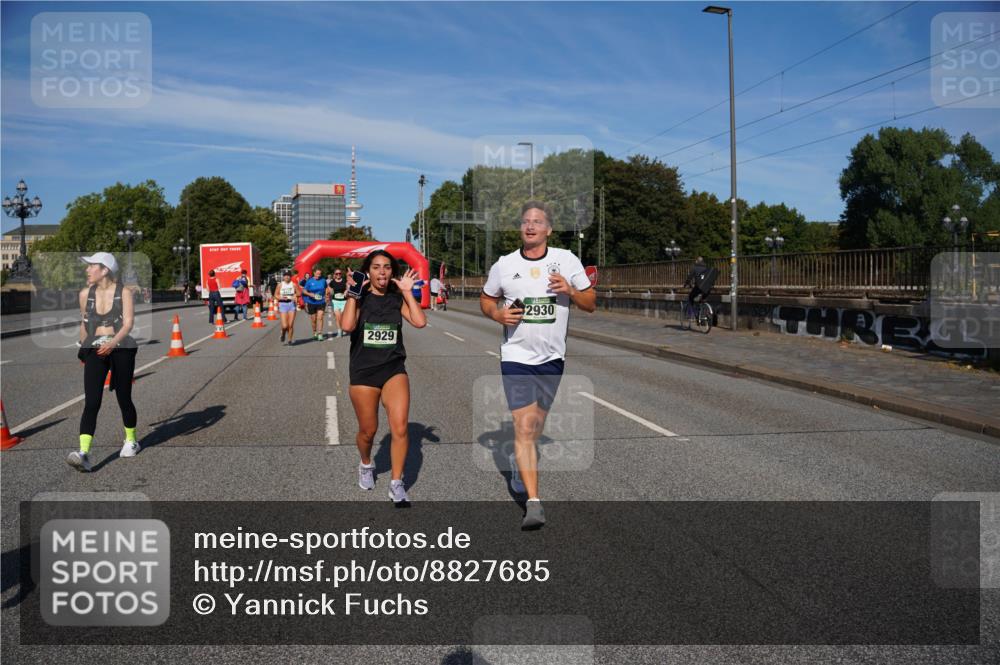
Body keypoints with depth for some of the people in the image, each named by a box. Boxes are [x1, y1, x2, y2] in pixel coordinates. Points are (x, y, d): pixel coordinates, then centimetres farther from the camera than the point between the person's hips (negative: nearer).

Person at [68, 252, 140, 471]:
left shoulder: (123, 292, -4)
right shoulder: (85, 294, 7)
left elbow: (128, 323, -13)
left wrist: (113, 342, -29)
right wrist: (83, 349, 28)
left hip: (121, 349, -2)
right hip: (95, 351, 2)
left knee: (124, 398, 9)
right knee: (91, 403, -12)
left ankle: (130, 441, 33)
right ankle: (83, 453, -22)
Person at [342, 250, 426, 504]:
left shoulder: (397, 299, 4)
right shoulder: (360, 299, -3)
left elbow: (420, 321, -12)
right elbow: (347, 326, -22)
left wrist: (408, 292, -9)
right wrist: (353, 295, -17)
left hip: (394, 369, 1)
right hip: (364, 371, -1)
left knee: (400, 427, -13)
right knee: (368, 430, 11)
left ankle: (396, 484, 0)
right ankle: (366, 466, 43)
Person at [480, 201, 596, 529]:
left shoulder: (567, 260, 1)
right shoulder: (504, 265, 1)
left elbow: (591, 303, 5)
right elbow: (486, 299, 15)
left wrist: (570, 290, -15)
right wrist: (498, 314, -7)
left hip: (552, 357, 2)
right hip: (516, 357, -2)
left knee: (535, 426, 16)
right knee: (524, 427, -12)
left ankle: (519, 461, 48)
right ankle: (534, 503, -12)